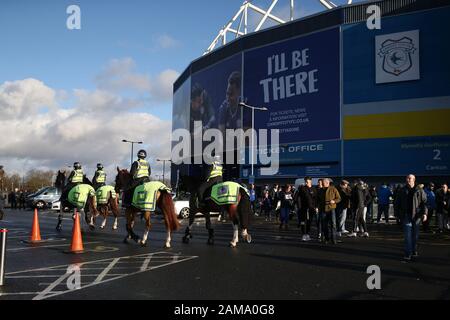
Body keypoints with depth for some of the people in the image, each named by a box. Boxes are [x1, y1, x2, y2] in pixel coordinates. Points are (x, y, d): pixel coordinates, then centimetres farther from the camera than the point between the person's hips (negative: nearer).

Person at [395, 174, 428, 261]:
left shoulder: (420, 191, 2)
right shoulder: (402, 191, 7)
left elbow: (424, 203, -1)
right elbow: (398, 203, 12)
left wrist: (425, 213, -12)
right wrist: (399, 214, 7)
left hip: (416, 215, 0)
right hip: (406, 216, 0)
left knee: (415, 235, 10)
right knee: (408, 235, -6)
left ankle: (414, 251, 25)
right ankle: (408, 254, -6)